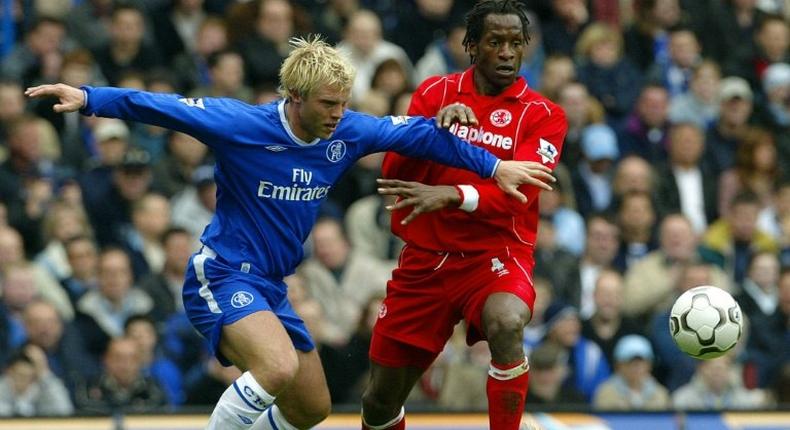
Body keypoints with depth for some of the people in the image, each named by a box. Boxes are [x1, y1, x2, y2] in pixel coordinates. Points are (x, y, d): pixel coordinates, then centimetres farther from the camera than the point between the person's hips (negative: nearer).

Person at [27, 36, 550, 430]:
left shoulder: (347, 132, -3)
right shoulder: (242, 126, -19)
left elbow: (418, 133, 7)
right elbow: (163, 108, -24)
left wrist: (493, 166, 10)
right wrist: (87, 98, -36)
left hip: (271, 288, 8)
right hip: (222, 275, -8)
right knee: (278, 366, -34)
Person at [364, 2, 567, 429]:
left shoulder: (543, 115, -4)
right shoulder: (435, 93, 4)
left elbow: (517, 194, -18)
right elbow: (393, 173, -3)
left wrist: (450, 196, -34)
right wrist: (433, 128, -20)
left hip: (496, 254, -3)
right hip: (424, 260, 3)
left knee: (507, 323, -38)